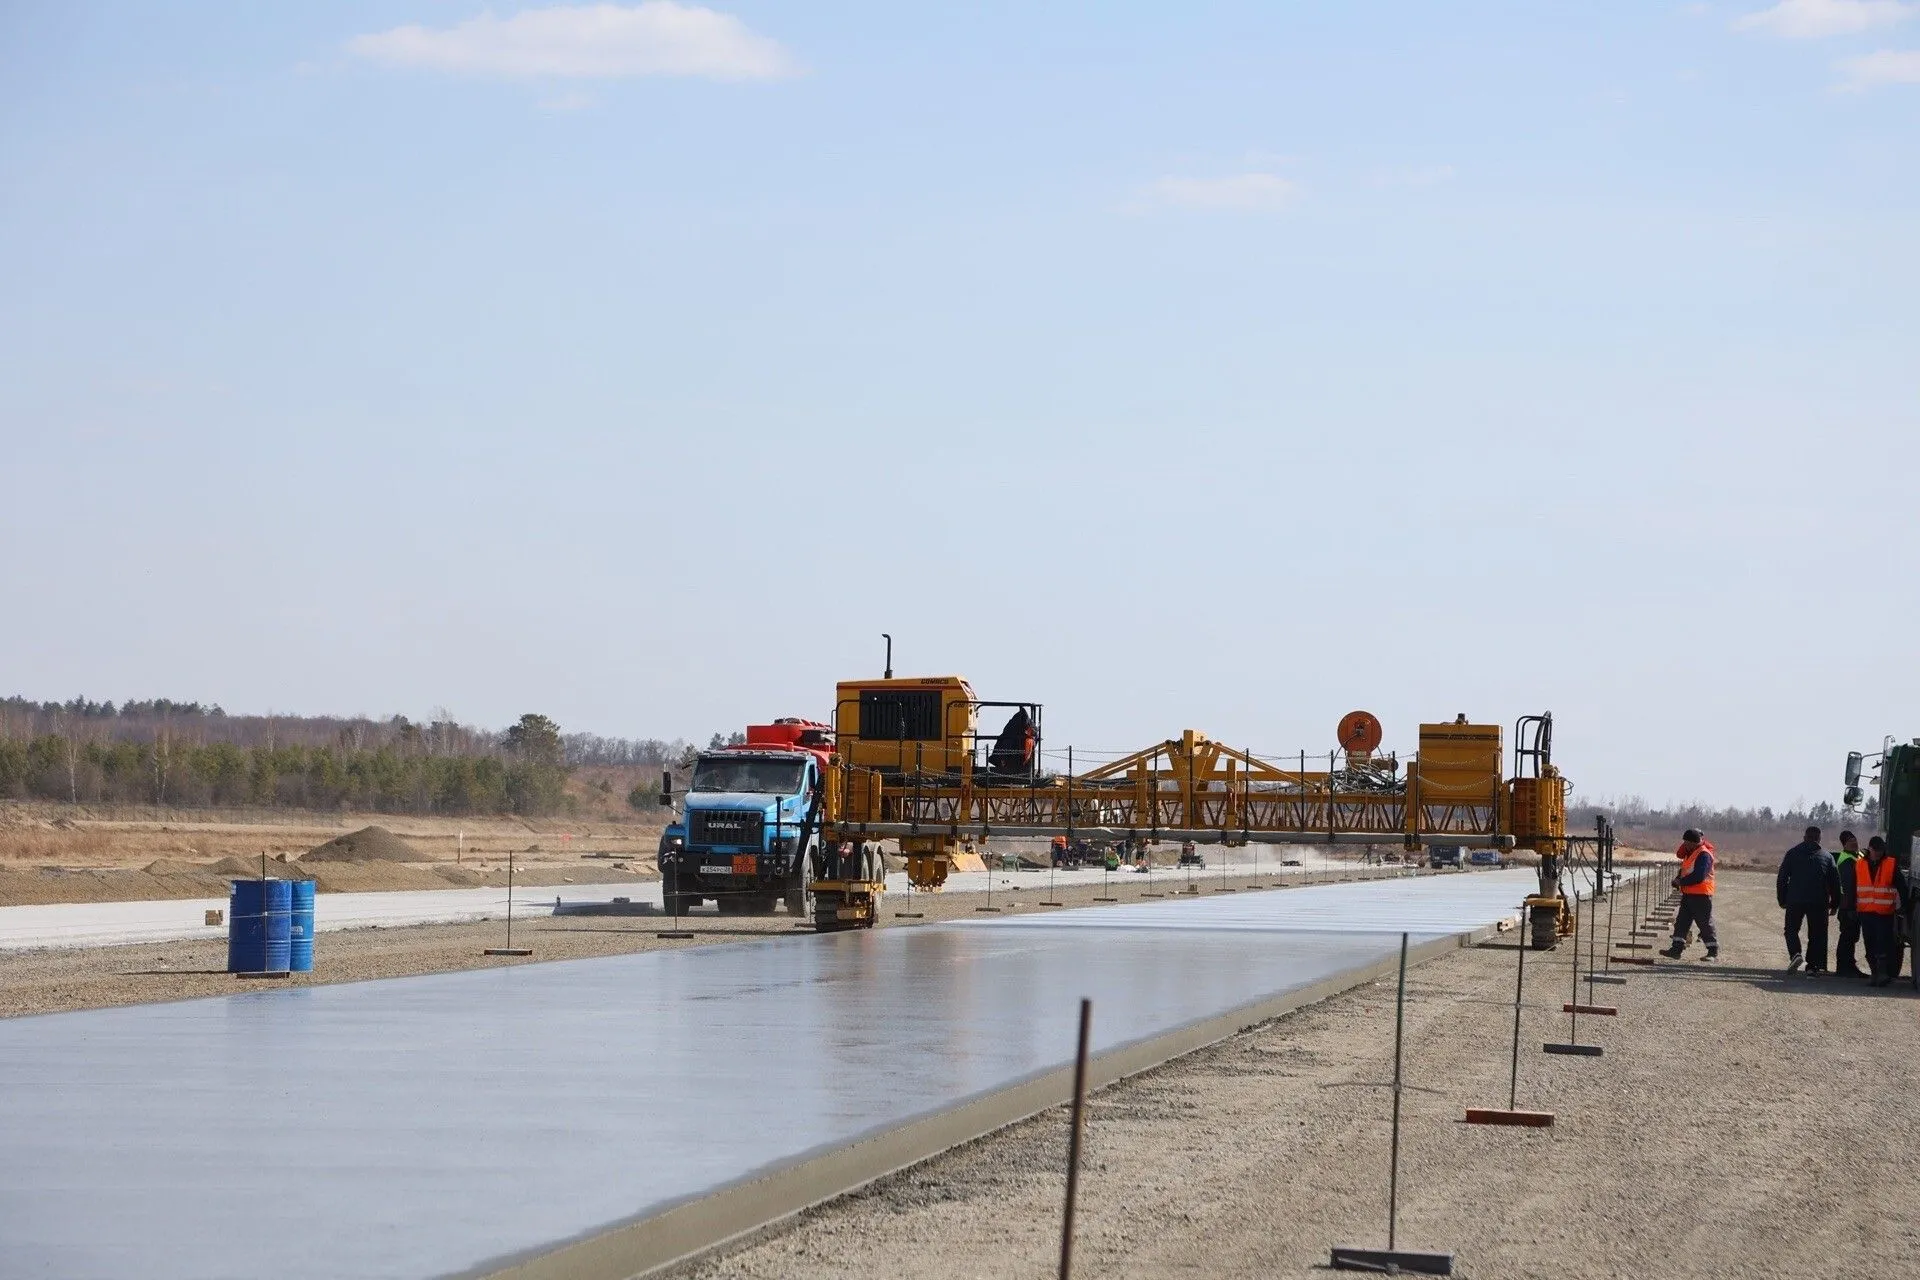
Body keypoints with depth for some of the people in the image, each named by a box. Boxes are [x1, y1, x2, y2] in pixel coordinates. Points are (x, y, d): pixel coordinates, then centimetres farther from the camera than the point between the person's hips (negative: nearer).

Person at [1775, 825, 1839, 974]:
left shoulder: (1793, 853, 5)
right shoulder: (1827, 856, 8)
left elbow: (1782, 878, 3)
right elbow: (1835, 882, 7)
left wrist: (1781, 899, 9)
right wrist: (1834, 903, 12)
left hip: (1795, 900, -1)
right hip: (1819, 903, 1)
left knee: (1791, 929, 11)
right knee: (1816, 934, 9)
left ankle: (1795, 954, -14)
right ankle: (1813, 965, 5)